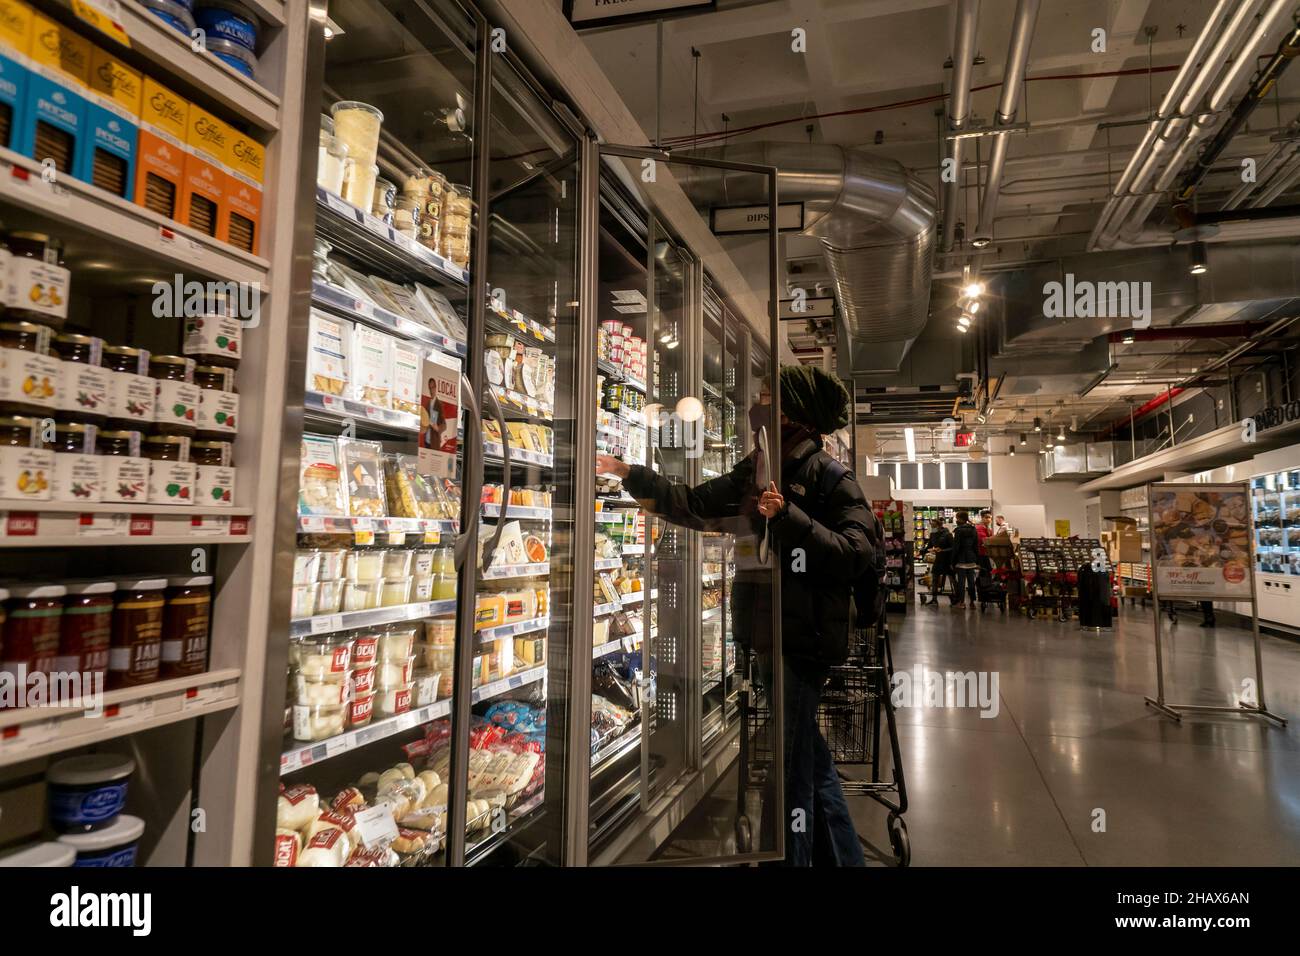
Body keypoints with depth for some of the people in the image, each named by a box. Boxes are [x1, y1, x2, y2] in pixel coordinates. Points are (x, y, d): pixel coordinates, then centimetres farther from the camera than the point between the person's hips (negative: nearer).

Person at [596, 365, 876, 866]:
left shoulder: (825, 475, -11)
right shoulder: (756, 472, 12)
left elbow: (854, 554, -19)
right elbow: (694, 505, 16)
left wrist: (787, 516, -26)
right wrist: (631, 475, 15)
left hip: (800, 639, -8)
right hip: (767, 633, 8)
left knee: (789, 765, 0)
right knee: (808, 758, 20)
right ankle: (842, 855, 37)